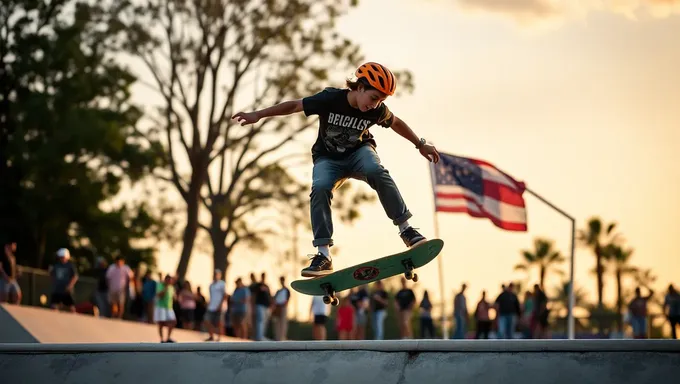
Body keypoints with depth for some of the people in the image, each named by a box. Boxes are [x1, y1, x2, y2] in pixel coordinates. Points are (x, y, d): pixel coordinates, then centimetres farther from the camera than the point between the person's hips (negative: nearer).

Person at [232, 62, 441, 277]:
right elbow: (294, 106, -15)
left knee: (375, 170, -35)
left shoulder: (377, 111, -16)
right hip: (329, 159, -1)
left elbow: (396, 123, 6)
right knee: (320, 187, -32)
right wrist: (258, 115, -17)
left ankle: (405, 228, -29)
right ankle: (323, 255, -30)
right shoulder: (330, 99, -23)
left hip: (359, 152, 1)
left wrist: (420, 145, 15)